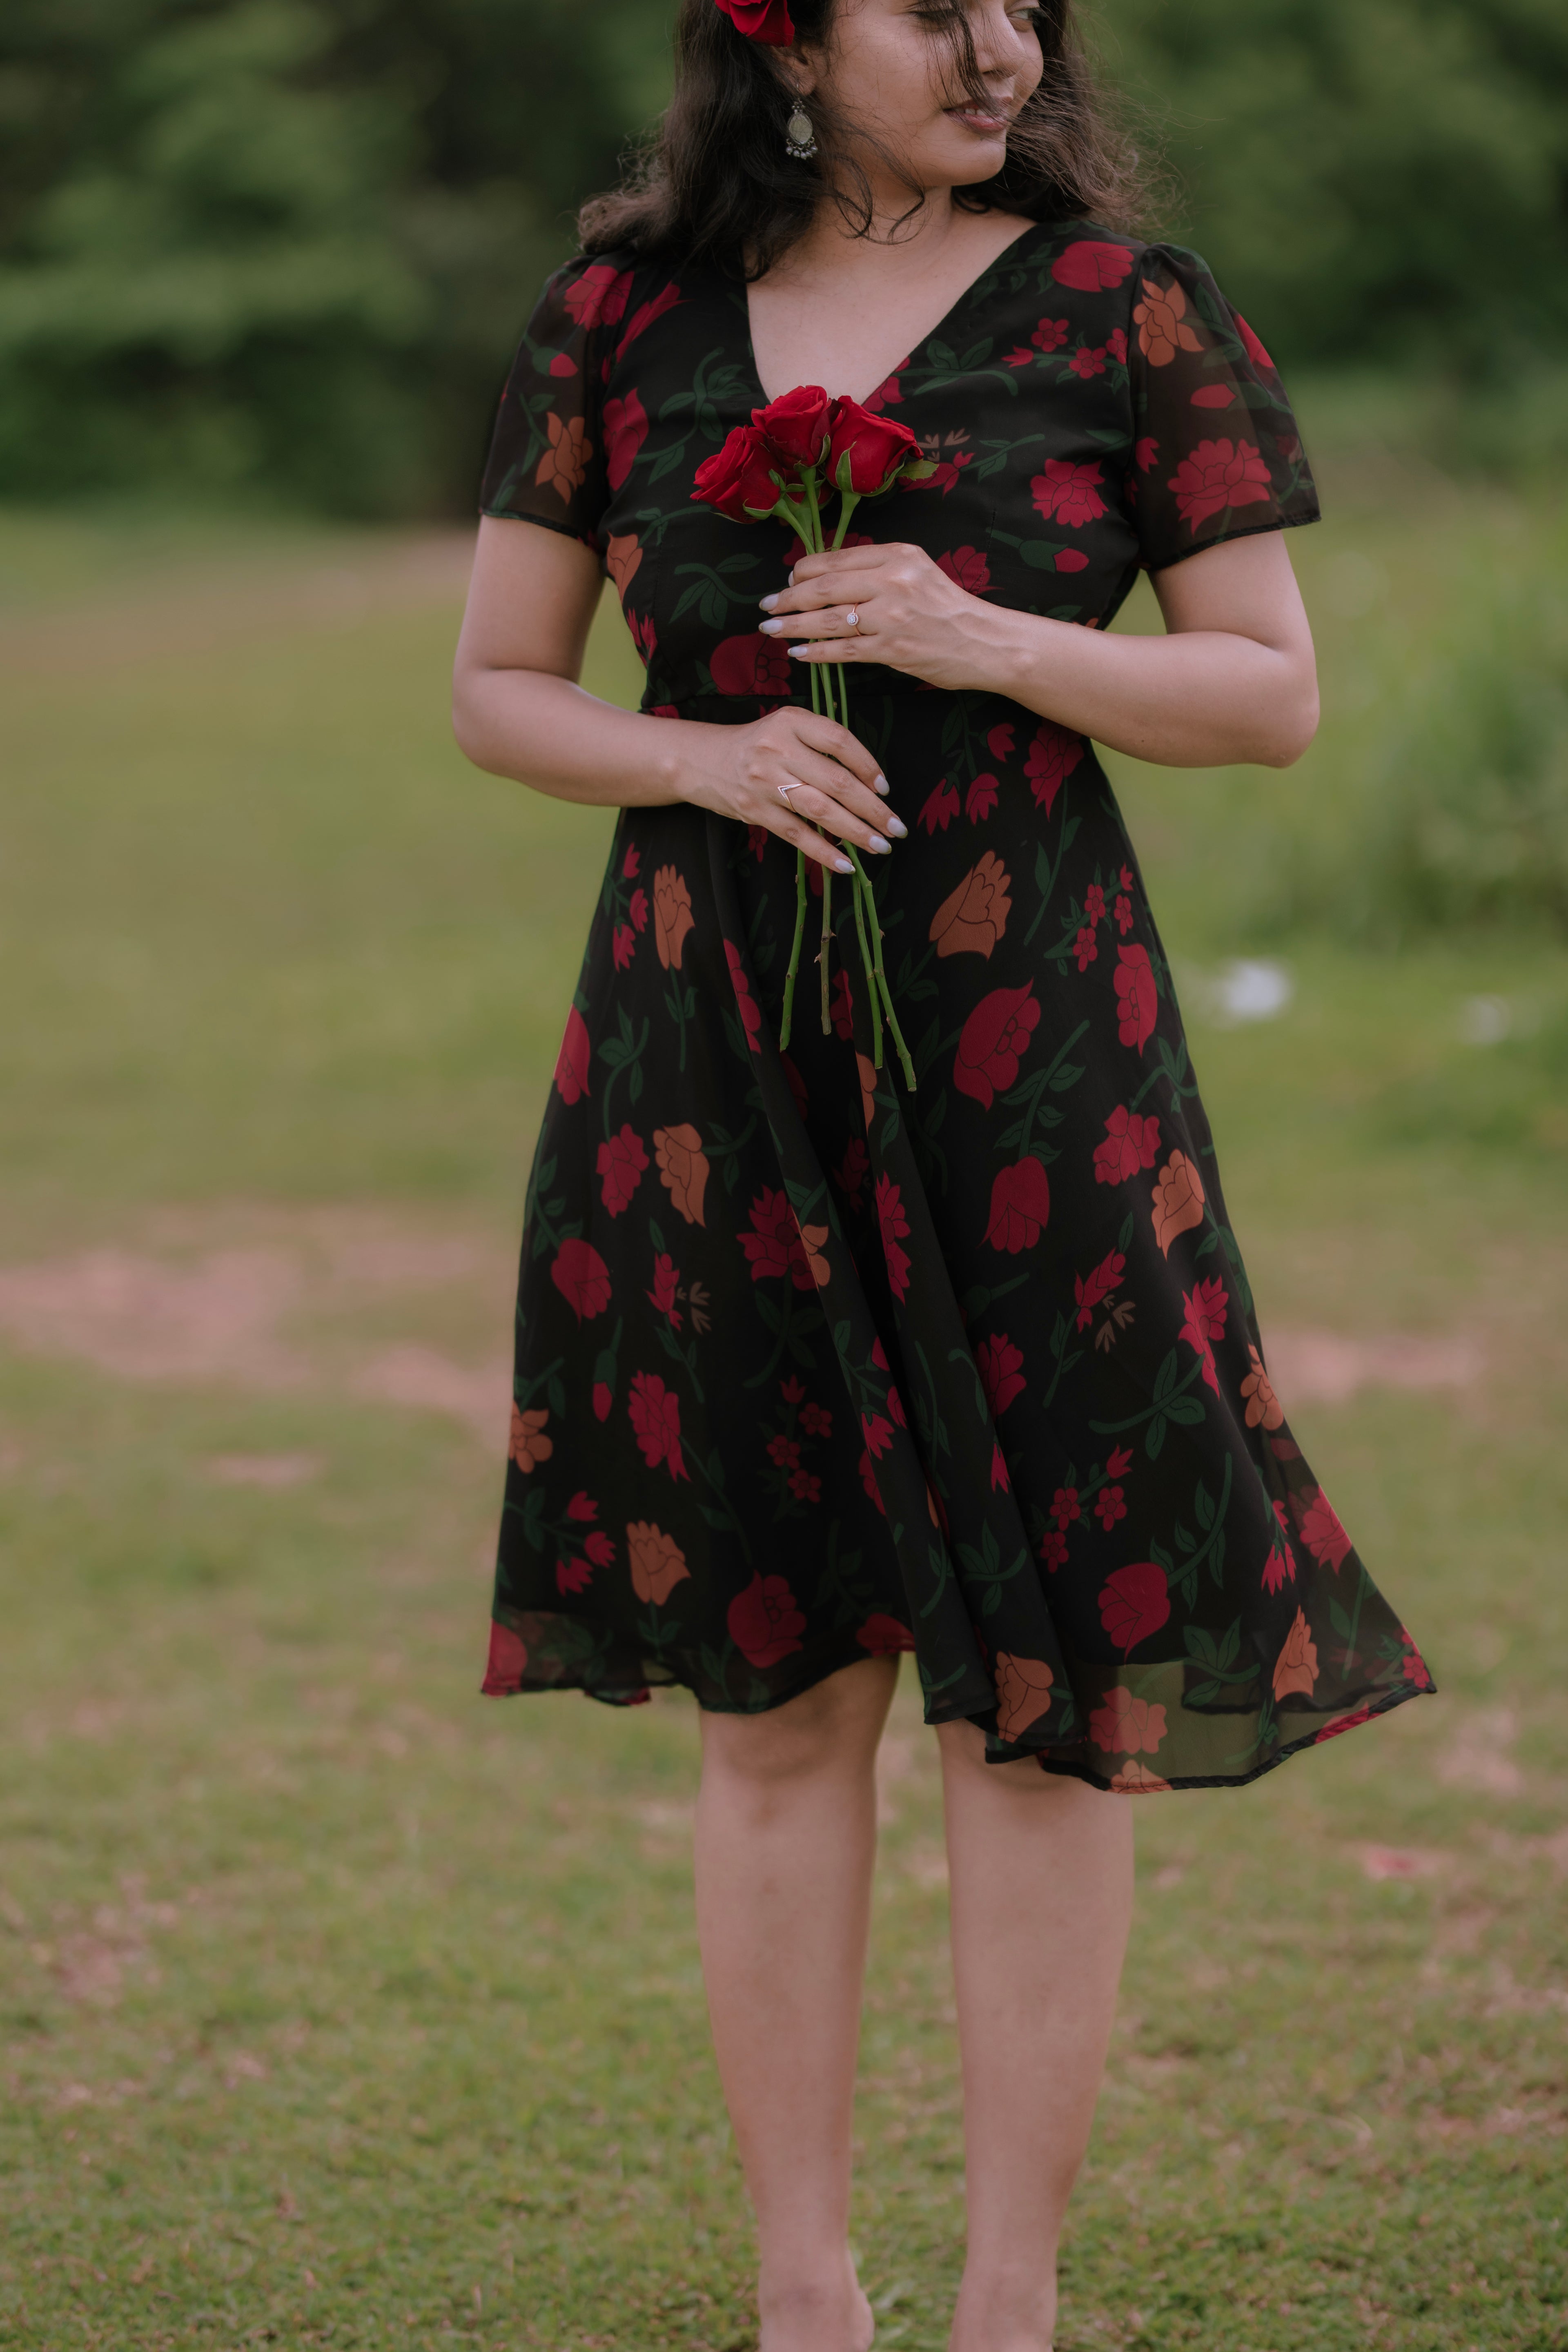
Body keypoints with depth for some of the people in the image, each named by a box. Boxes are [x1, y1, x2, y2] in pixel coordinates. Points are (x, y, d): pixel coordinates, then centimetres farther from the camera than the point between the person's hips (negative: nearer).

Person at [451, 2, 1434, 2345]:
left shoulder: (1121, 307, 1)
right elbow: (498, 692, 9)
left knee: (1038, 1676, 0)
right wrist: (705, 756, -10)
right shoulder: (625, 310, 6)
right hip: (713, 1054, 2)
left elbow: (1277, 696, 1)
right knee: (772, 1675, 6)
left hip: (1026, 1039, -1)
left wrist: (981, 644, -14)